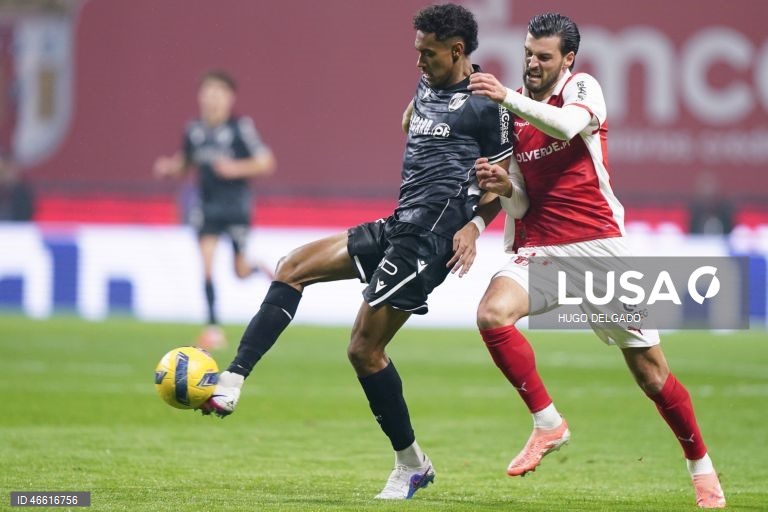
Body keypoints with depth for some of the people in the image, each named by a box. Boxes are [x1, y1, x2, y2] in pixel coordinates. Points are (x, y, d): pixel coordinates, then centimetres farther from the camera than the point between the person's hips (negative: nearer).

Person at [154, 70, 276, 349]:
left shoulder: (240, 128, -11)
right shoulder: (194, 130, 3)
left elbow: (266, 163, -10)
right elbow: (185, 161, 19)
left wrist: (236, 168, -22)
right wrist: (169, 168, -2)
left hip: (235, 204, -3)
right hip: (207, 206, 3)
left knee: (241, 271, 5)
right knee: (206, 263, -9)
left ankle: (259, 269, 42)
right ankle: (213, 326, -4)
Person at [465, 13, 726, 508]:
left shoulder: (584, 88, -1)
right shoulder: (509, 110, 11)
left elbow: (568, 125, -27)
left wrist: (509, 98, -33)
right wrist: (503, 186, -9)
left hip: (597, 245, -3)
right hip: (537, 250, 4)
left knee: (650, 371, 0)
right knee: (492, 313, -27)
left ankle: (701, 466, 19)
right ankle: (548, 424, -15)